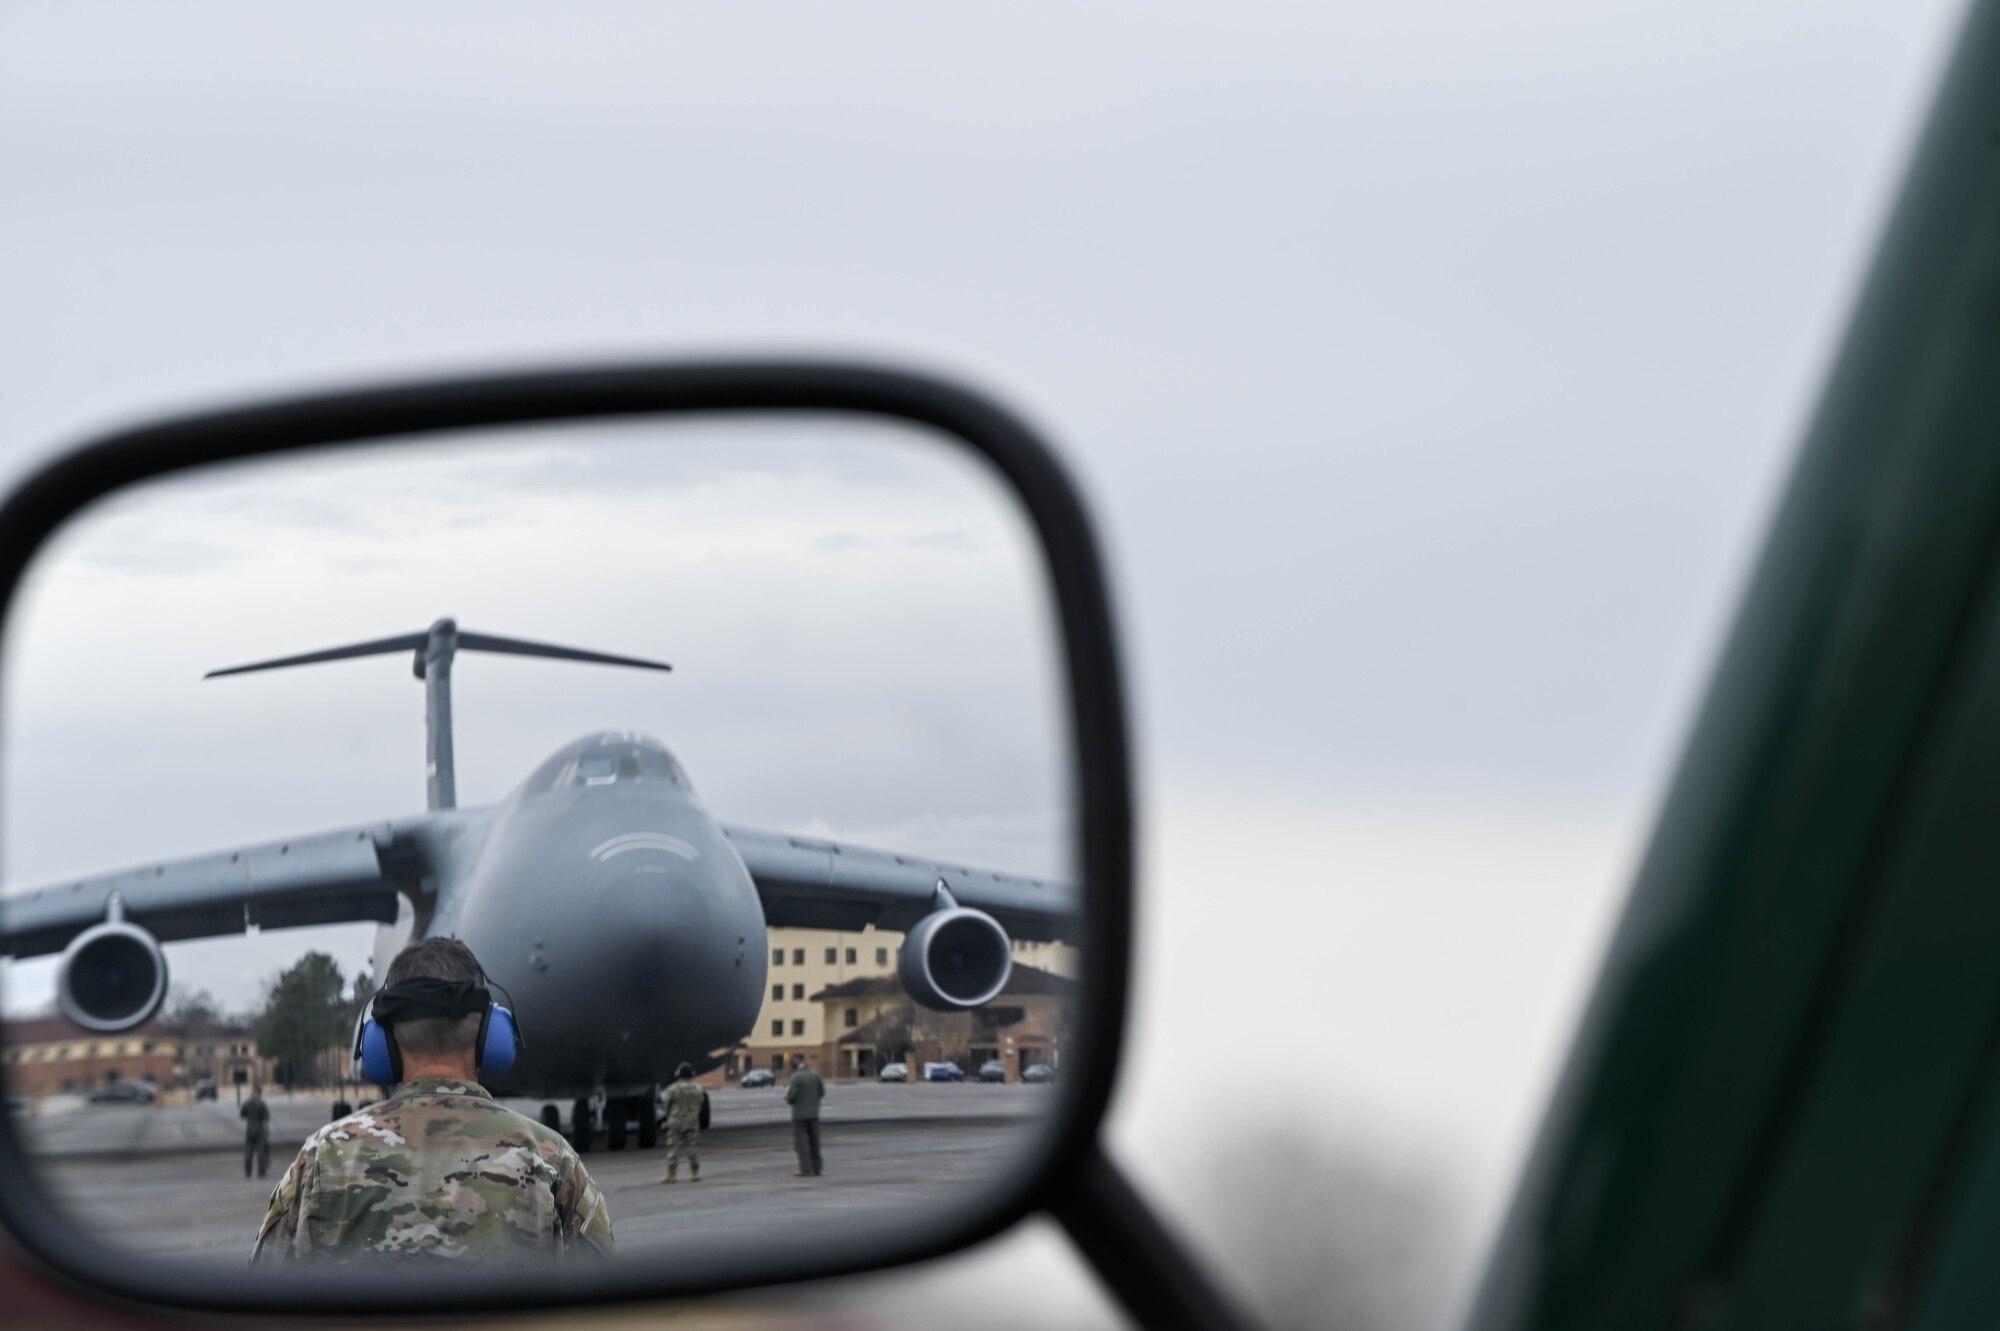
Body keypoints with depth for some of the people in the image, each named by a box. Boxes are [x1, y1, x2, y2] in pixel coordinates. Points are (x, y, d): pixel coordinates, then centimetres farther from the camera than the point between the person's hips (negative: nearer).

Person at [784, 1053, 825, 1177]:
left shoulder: (796, 1077, -14)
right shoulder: (815, 1075, 2)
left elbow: (790, 1098, -16)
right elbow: (821, 1093, 8)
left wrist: (788, 1089, 4)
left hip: (800, 1115, -5)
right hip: (814, 1114, 5)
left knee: (801, 1142, -1)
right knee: (814, 1142, 12)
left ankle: (806, 1170, -6)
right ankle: (816, 1169, 15)